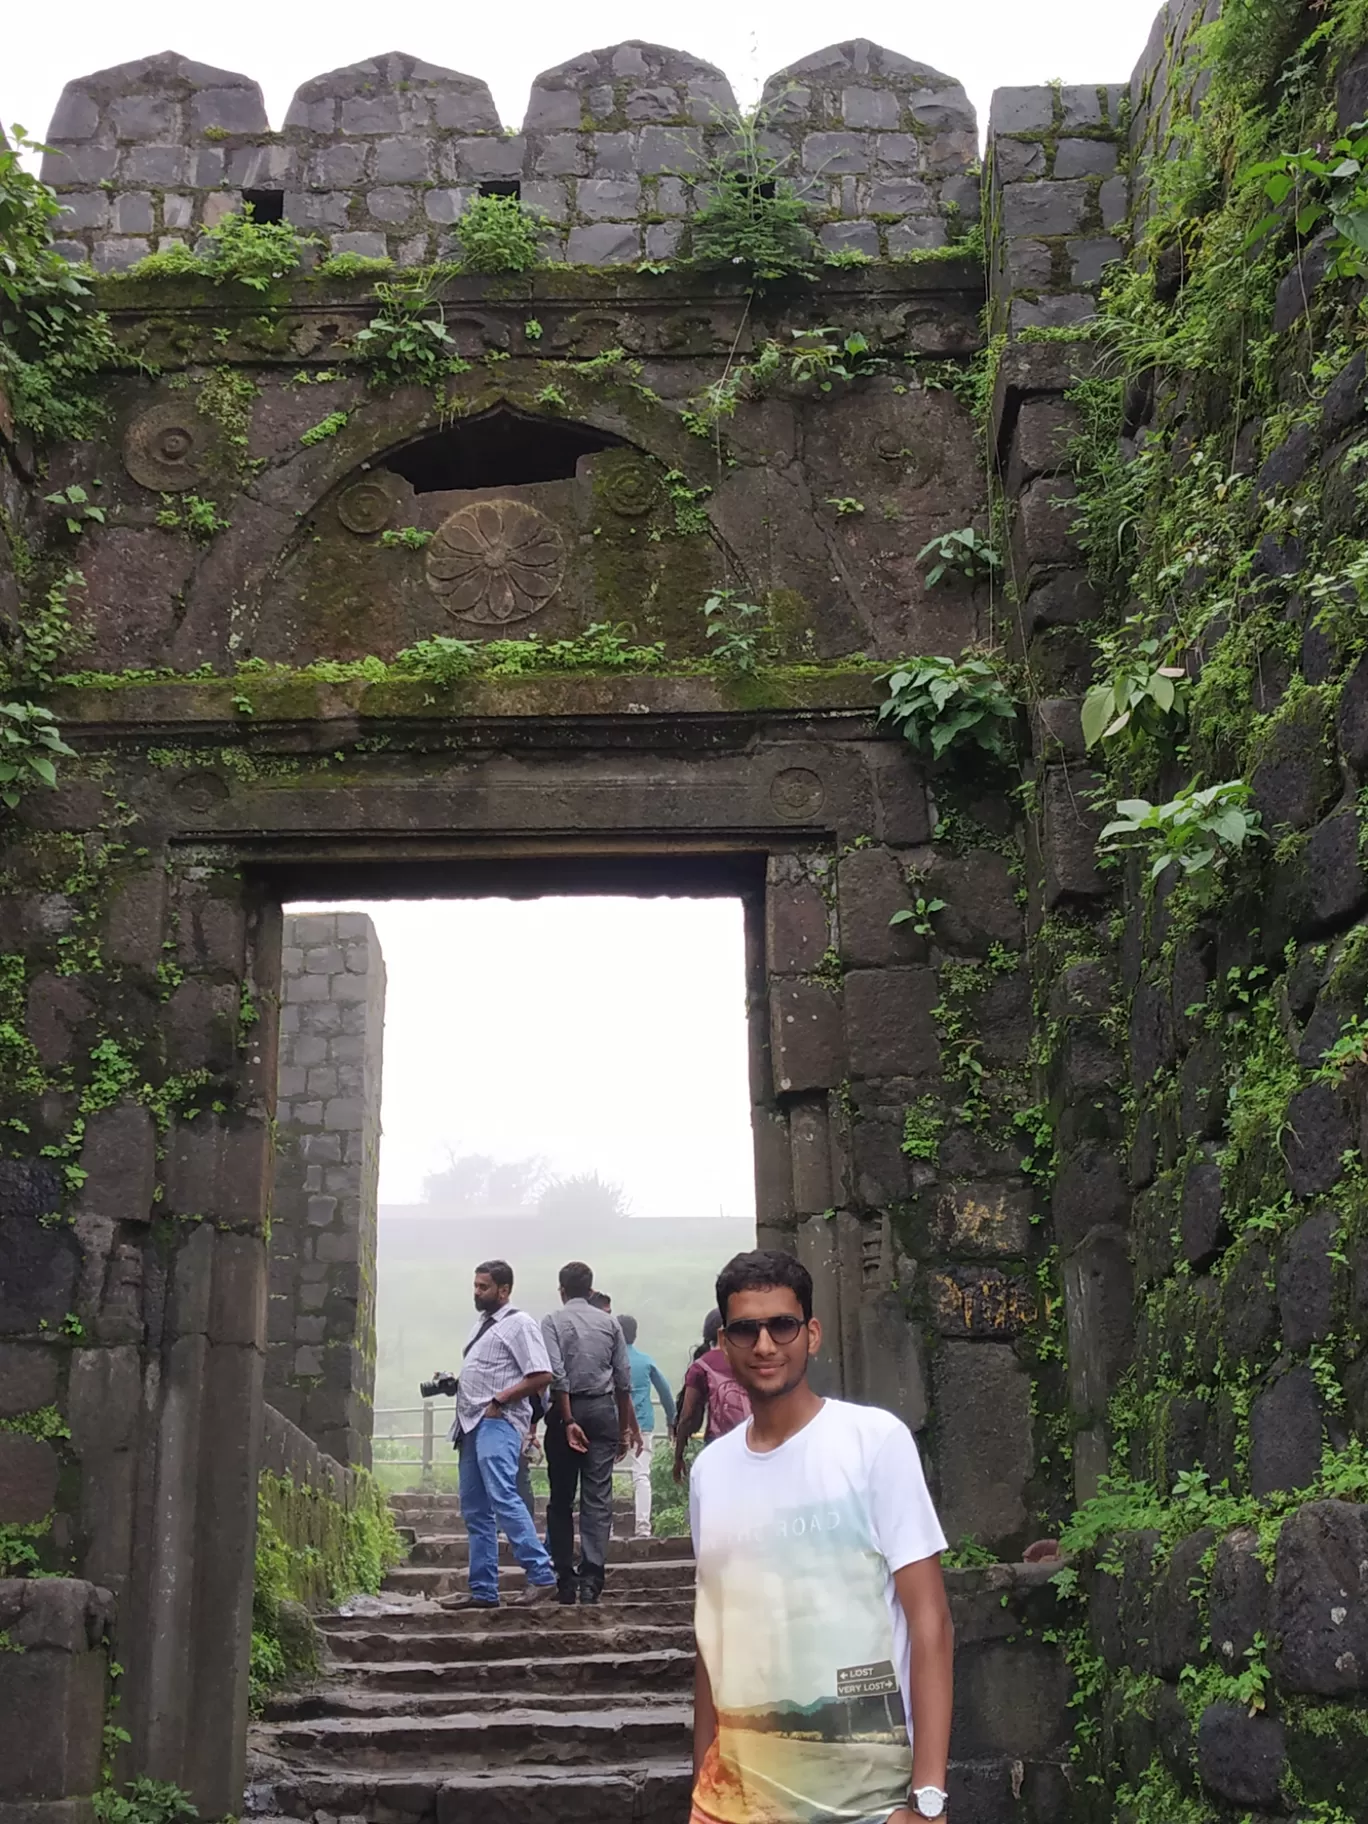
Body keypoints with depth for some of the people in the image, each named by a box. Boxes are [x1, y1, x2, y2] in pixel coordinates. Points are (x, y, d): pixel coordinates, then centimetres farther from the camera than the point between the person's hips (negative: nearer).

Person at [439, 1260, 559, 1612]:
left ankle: (541, 1575, -21)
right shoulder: (482, 1323, 21)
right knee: (475, 1510, 9)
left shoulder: (518, 1323, -5)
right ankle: (483, 1590, 14)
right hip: (472, 1423, 9)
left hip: (499, 1422, -9)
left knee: (502, 1496, -22)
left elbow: (541, 1376, -14)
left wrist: (499, 1399, -17)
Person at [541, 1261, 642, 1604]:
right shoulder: (609, 1322, 7)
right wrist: (625, 1427, 13)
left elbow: (557, 1376, -12)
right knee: (598, 1498, -1)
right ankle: (591, 1579, -10)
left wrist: (567, 1421, -11)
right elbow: (623, 1379, 6)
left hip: (567, 1410, -1)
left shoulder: (552, 1322, -1)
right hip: (603, 1410, 1)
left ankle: (565, 1579, 9)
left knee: (561, 1499, 9)